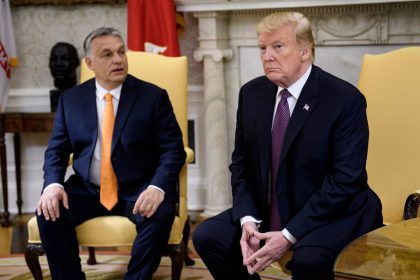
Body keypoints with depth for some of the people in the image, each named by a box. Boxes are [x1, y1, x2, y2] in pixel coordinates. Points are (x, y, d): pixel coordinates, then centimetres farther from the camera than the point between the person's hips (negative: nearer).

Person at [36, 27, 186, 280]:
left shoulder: (154, 97, -1)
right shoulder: (71, 99, 7)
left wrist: (158, 187, -25)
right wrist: (53, 184, -14)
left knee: (161, 213, -32)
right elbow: (56, 150, 8)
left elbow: (173, 149, -6)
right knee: (49, 213, -23)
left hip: (138, 191, -2)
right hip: (87, 190, 2)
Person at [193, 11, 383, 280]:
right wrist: (248, 220, -11)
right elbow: (241, 165, 7)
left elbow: (345, 179, -19)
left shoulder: (345, 99, -15)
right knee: (207, 236, -12)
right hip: (266, 212, 6)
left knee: (308, 258, -34)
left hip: (334, 215, -6)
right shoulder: (251, 93, 3)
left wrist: (289, 236, -23)